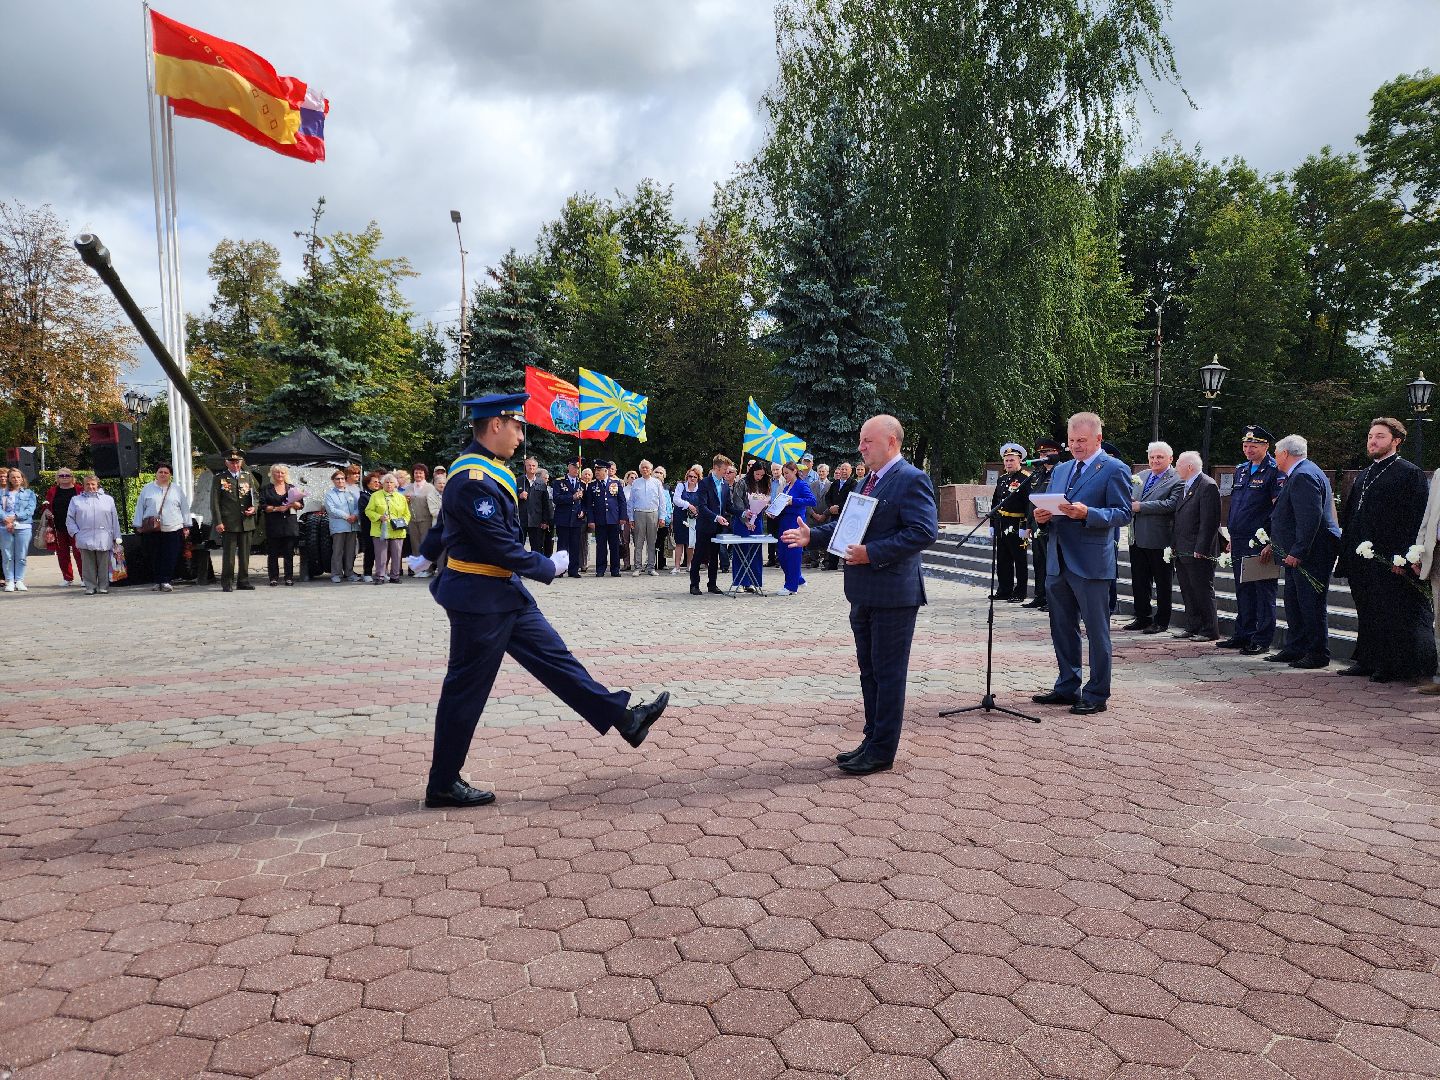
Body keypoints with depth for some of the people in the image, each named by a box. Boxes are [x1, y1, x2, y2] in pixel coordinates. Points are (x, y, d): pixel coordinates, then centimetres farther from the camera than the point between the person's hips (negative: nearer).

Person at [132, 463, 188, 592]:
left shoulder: (178, 489, 11)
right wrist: (138, 526, 7)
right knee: (153, 558, 2)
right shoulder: (147, 489, 11)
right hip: (151, 530, 1)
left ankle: (166, 581, 1)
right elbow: (140, 508, 12)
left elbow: (185, 508, 12)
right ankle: (155, 582, 10)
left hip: (173, 529, 0)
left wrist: (186, 526, 8)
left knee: (170, 558, -5)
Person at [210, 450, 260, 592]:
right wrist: (218, 522, -8)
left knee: (245, 553, 8)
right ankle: (227, 583, 5)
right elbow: (214, 502, 0)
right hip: (228, 523, -3)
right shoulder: (220, 479, 3)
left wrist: (254, 507, -4)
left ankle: (243, 581, 16)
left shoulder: (248, 476, 13)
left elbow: (256, 494, 17)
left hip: (246, 521, 3)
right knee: (229, 554, -3)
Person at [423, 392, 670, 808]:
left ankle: (624, 718, 13)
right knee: (466, 689, 1)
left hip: (505, 592, 10)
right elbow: (502, 548, -24)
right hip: (480, 599, -10)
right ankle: (442, 785, 15)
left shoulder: (479, 470, 10)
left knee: (553, 656, 10)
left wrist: (428, 554, 31)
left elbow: (445, 523, 21)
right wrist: (549, 568, -11)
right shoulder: (475, 481, -24)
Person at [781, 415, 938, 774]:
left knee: (888, 673, 1)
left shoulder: (911, 479, -13)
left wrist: (872, 552, -23)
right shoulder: (870, 481, 16)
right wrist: (812, 536, 6)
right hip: (864, 593, 9)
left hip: (893, 593, -9)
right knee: (870, 670, 16)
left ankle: (882, 751, 10)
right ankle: (872, 740, 28)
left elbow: (924, 531, -23)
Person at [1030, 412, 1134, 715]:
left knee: (1097, 631, 2)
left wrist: (1087, 513, -25)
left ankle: (1096, 695, 10)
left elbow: (1123, 514, -11)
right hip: (1057, 562, 7)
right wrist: (1042, 516, -2)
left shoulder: (1114, 469, -5)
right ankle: (1067, 687, 27)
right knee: (1062, 629, 14)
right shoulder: (1061, 469, 16)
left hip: (1091, 563, -7)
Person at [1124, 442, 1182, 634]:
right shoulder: (1141, 476, 14)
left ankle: (1162, 621, 14)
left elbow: (1170, 504, -22)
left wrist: (1140, 506, -21)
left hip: (1159, 540, -7)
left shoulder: (1176, 480, -8)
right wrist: (1130, 501, -5)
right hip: (1138, 538, 7)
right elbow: (1131, 499, 19)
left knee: (1163, 583, 5)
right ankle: (1142, 617, 25)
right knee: (1139, 581, 13)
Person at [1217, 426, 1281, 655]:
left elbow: (1279, 508, -13)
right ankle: (1242, 635, 22)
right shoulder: (1241, 470, 16)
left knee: (1263, 591, 0)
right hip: (1239, 541, 8)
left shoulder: (1274, 471, -8)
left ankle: (1262, 639, 5)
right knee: (1243, 590, 13)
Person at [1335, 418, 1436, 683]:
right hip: (1361, 560, 7)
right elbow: (1348, 514, 21)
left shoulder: (1409, 473, -6)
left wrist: (1402, 557, -19)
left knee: (1393, 614, -1)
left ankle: (1394, 667, 8)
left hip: (1389, 560, -7)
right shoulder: (1364, 475, 18)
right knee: (1367, 613, 13)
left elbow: (1415, 520, -13)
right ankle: (1368, 660, 22)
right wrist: (1348, 550, 14)